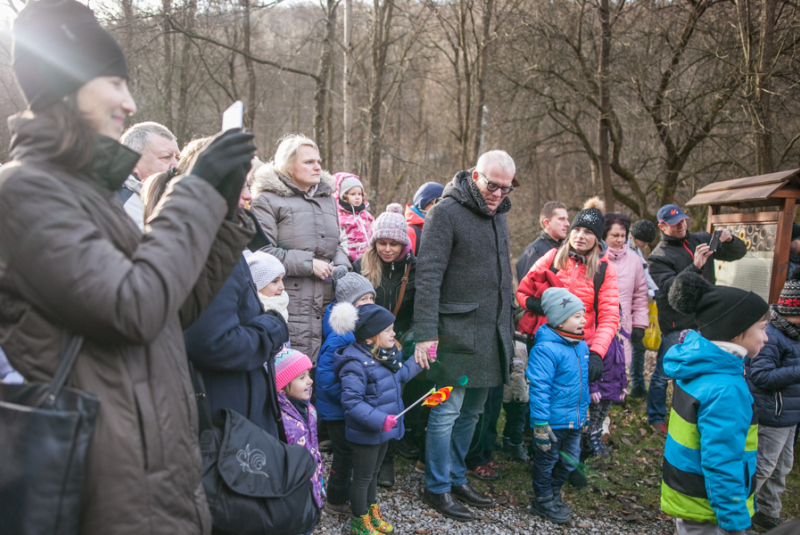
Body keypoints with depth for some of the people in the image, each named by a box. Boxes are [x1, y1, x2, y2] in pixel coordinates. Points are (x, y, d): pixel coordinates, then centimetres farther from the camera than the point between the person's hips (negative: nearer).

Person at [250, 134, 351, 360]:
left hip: (326, 304, 6)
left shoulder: (328, 199, 20)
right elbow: (262, 252, -12)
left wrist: (341, 267, 5)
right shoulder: (268, 200, -2)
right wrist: (308, 263, -13)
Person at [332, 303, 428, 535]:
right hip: (365, 434, -9)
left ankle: (373, 514, 45)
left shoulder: (385, 354, 1)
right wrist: (379, 419, -34)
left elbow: (398, 376, 18)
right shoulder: (356, 363, -28)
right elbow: (351, 401, -31)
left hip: (383, 430, 9)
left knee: (373, 474, 26)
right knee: (362, 478, 11)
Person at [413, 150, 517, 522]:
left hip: (493, 333, 8)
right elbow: (428, 276, -16)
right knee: (447, 412, 0)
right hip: (459, 332, -7)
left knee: (471, 412, 16)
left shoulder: (498, 215, 14)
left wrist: (509, 321, 19)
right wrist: (425, 333, -21)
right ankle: (437, 488, 17)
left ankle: (456, 478, 31)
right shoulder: (446, 212, -11)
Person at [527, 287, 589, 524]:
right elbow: (539, 387, -22)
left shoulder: (581, 345, 5)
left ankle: (554, 494, 39)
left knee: (569, 461, 19)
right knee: (547, 459, 10)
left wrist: (584, 410, 22)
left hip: (575, 420, 8)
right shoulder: (546, 348, -22)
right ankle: (543, 501, 28)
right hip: (553, 420, -8)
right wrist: (540, 423, -22)